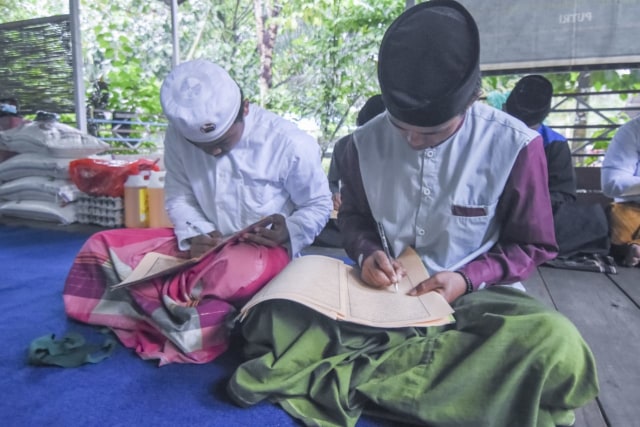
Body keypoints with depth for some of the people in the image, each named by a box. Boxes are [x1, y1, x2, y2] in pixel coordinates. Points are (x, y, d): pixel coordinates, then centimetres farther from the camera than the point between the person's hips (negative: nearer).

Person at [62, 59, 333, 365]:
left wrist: (290, 231, -25)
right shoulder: (178, 136, -6)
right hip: (201, 246, 5)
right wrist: (194, 234, -16)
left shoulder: (290, 143, -16)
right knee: (101, 247, -6)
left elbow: (319, 205, -5)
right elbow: (178, 197, 4)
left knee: (242, 269, -42)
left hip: (264, 251, -4)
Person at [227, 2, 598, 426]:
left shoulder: (514, 145, -12)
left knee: (556, 345, -35)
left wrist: (468, 279, -18)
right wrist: (367, 253, -11)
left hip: (476, 292, -1)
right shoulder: (367, 141, -4)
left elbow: (531, 245, -1)